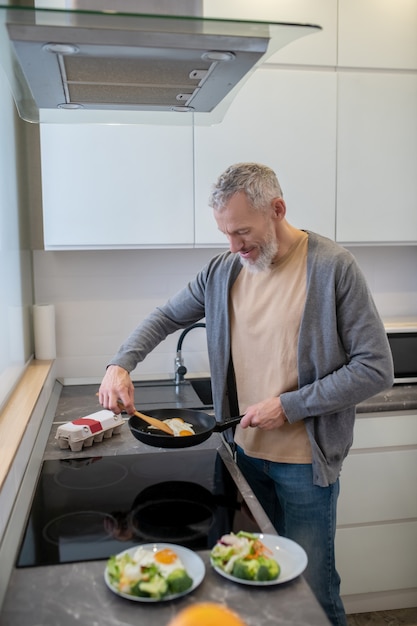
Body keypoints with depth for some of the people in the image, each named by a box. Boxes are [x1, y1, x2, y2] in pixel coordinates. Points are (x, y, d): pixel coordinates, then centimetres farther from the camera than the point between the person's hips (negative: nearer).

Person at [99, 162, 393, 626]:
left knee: (312, 588, 9)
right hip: (245, 449, 5)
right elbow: (166, 317, 12)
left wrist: (289, 405, -18)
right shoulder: (223, 270, 0)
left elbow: (375, 369, -14)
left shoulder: (332, 267, -15)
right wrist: (120, 365, -5)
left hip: (305, 459, -4)